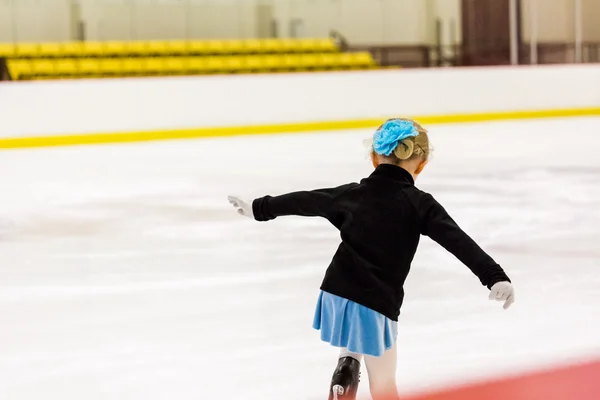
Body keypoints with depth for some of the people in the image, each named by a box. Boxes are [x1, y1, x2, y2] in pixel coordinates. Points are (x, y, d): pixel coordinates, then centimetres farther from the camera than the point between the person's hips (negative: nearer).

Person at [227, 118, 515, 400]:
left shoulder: (351, 194, 7)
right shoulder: (419, 204, -6)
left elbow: (306, 201, 18)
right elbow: (459, 241, -16)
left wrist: (259, 209, 32)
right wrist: (495, 277, -23)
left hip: (336, 294, 5)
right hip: (375, 305, -5)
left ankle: (346, 365, 9)